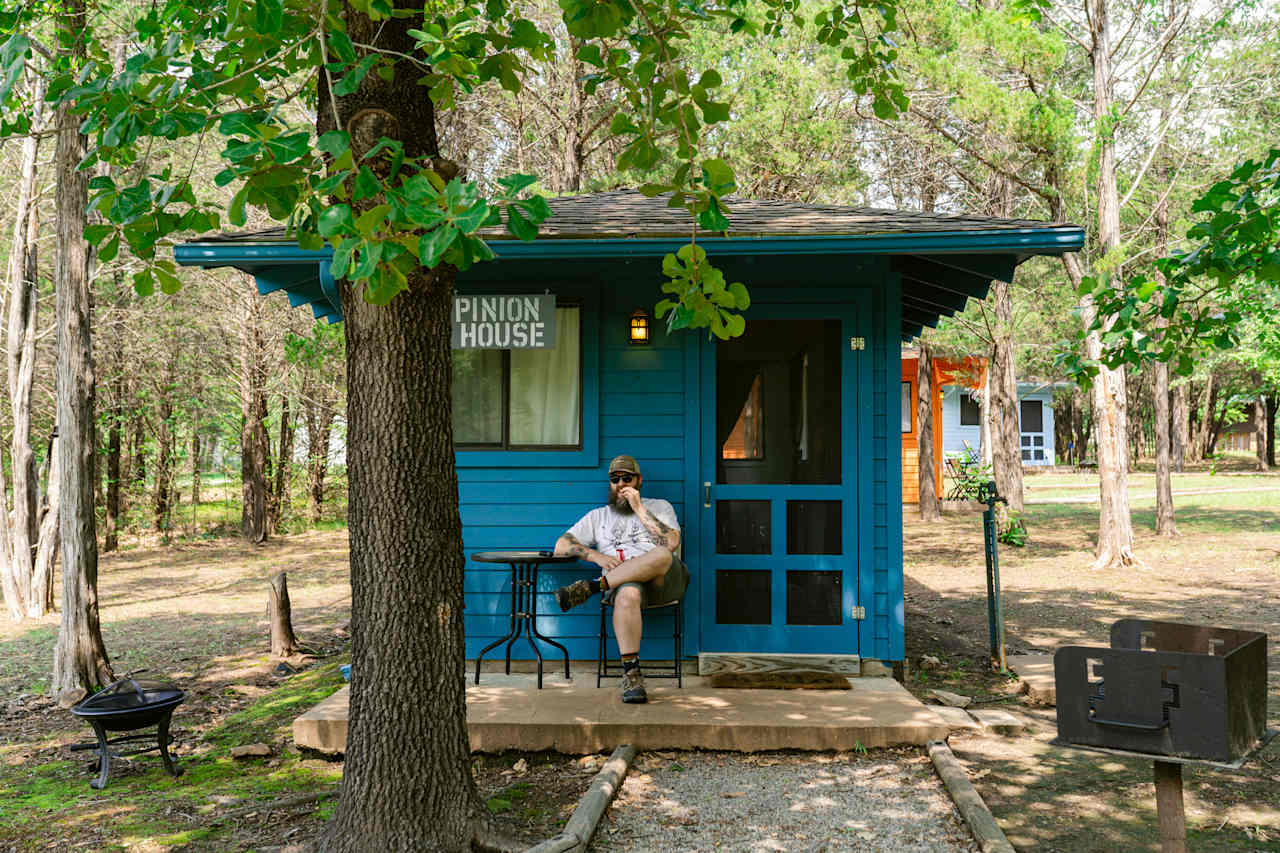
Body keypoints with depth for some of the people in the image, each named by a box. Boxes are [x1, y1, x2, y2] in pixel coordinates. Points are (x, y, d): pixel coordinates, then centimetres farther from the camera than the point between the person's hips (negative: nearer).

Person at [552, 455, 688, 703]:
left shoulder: (659, 506, 21)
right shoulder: (598, 516, 25)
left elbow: (671, 544, 1)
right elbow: (561, 546, 15)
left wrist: (639, 508, -1)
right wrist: (598, 557, -1)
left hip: (665, 580, 0)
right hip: (624, 581, 0)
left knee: (662, 556, -38)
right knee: (627, 594, -39)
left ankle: (591, 587, -30)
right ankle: (631, 673, -39)